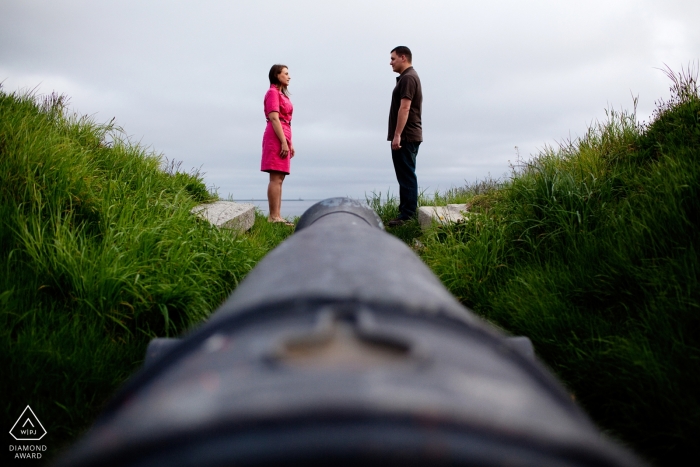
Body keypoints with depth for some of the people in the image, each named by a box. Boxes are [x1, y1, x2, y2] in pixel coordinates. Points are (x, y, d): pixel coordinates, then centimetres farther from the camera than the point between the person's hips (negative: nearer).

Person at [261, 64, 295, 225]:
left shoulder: (282, 94, 24)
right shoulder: (272, 92, -5)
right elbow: (274, 119, -15)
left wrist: (290, 143, 17)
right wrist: (284, 142, -20)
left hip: (283, 137, 10)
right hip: (276, 137, -10)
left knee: (279, 178, 5)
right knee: (276, 178, -13)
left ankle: (277, 216, 5)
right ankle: (273, 216, -15)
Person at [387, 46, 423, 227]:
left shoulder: (407, 78, -13)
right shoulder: (408, 77, 21)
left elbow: (404, 108, -22)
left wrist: (397, 135, -25)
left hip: (405, 137, -11)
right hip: (407, 136, 11)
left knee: (406, 176, -10)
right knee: (405, 176, 12)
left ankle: (407, 216, -8)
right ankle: (406, 213, 17)